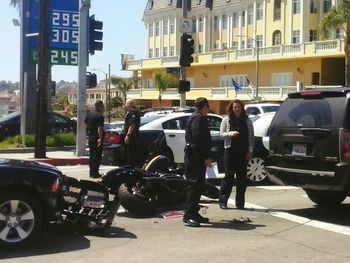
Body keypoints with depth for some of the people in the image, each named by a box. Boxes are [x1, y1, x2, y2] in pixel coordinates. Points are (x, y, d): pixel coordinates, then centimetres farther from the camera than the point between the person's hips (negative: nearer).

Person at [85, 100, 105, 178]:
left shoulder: (89, 114, 7)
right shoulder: (100, 116, -17)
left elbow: (86, 124, 18)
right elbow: (100, 128, -25)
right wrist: (100, 138, -27)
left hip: (90, 136, 8)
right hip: (97, 137, -8)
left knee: (91, 155, 15)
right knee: (97, 155, -3)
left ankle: (91, 172, 20)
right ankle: (95, 173, -3)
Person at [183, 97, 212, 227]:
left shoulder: (194, 117, 21)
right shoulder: (198, 118, -12)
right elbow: (198, 139, -21)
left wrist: (206, 156, 23)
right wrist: (206, 157, -21)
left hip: (192, 156, 11)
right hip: (197, 157, -11)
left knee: (197, 185, 13)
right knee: (195, 185, -11)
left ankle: (194, 213, 18)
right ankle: (189, 215, -11)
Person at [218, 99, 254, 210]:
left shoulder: (247, 121, 9)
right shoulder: (226, 120, 5)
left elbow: (251, 136, 8)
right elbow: (222, 133, 2)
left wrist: (250, 151, 0)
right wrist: (231, 133, -18)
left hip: (243, 152, 2)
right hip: (230, 150, -2)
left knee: (242, 177, 3)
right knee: (229, 176, -3)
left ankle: (240, 203, 10)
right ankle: (222, 200, 5)